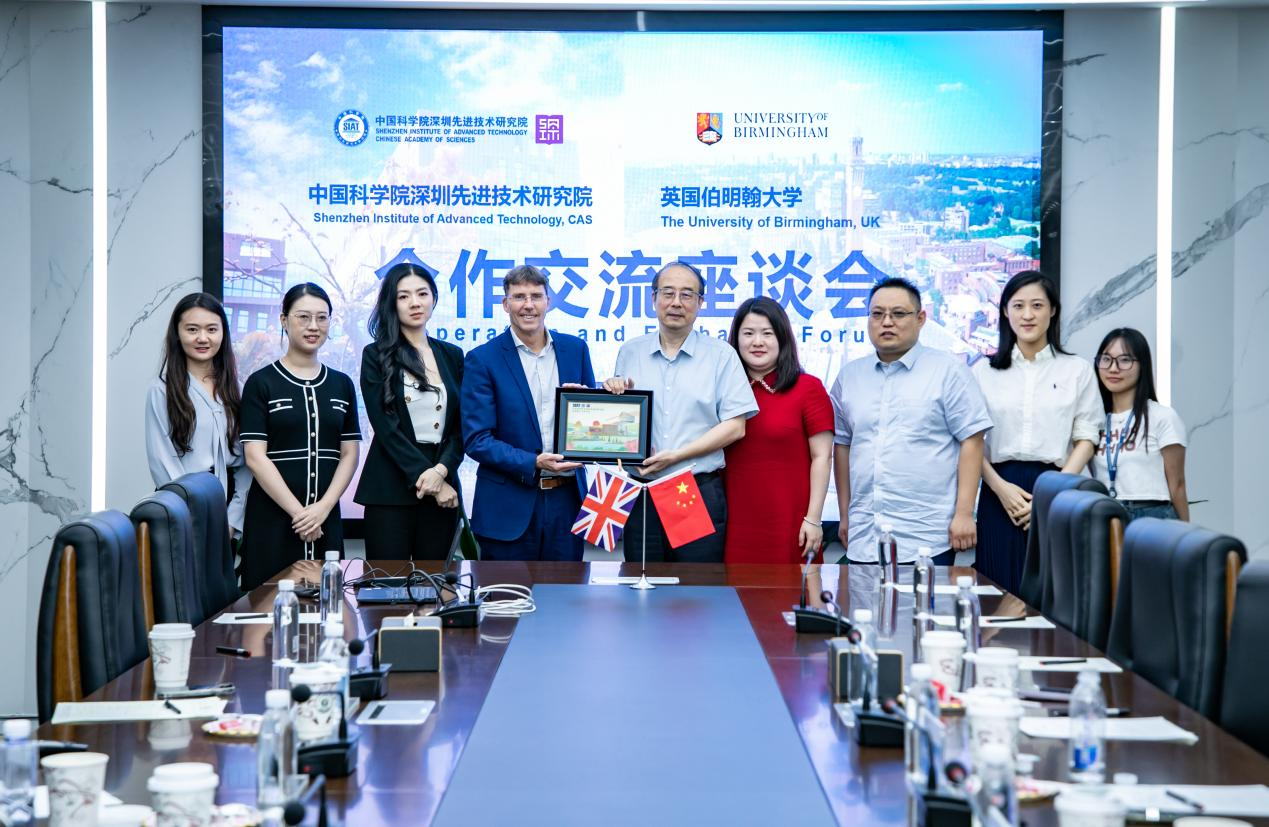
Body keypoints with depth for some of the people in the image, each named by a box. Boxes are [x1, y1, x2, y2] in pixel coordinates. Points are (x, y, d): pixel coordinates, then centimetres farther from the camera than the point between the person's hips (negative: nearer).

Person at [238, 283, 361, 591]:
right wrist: (298, 511, -12)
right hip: (272, 519, -3)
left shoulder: (341, 384, 12)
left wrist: (322, 508, -6)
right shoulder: (261, 383, 1)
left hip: (326, 519, 3)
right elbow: (255, 456, -6)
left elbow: (349, 454, 9)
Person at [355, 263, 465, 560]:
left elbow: (462, 425, 6)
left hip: (443, 487, 3)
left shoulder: (452, 355, 12)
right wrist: (424, 474, -12)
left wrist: (441, 470, -11)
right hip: (390, 488, -3)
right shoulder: (376, 355, 2)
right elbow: (385, 426, -5)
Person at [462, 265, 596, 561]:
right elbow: (476, 439, -7)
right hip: (509, 508, -3)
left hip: (567, 500, 3)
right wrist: (533, 463, -20)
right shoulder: (483, 359, -3)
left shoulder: (575, 349, 8)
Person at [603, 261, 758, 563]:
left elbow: (735, 427, -5)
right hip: (640, 492, 2)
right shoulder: (629, 353, 11)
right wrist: (615, 393, -4)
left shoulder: (721, 355, 2)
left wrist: (676, 455, -12)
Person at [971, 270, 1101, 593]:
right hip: (1001, 495, 1)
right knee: (1001, 596, -2)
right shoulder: (984, 370, 10)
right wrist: (999, 487, -10)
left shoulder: (1077, 370, 7)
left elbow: (1086, 440, 3)